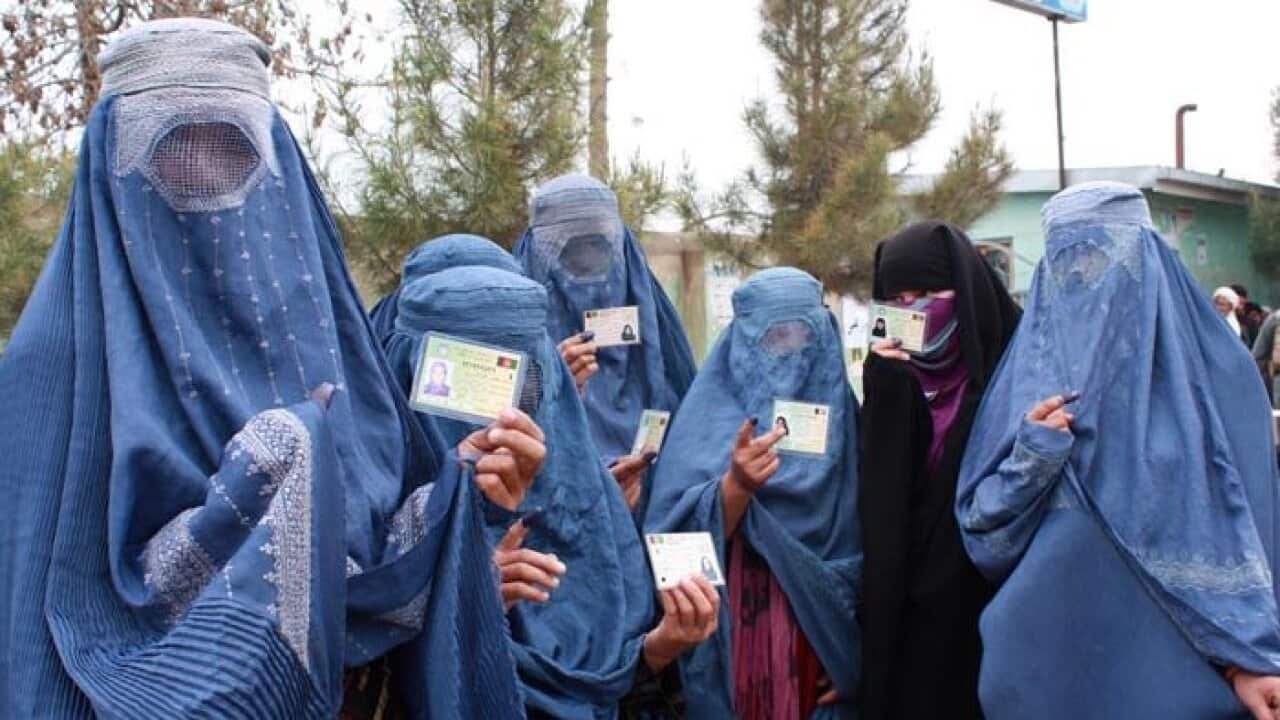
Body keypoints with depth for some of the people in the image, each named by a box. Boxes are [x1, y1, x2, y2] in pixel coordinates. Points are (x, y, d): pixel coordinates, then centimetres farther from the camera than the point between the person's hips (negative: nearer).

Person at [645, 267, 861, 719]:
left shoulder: (840, 413, 4)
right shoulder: (710, 416, -5)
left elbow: (865, 542, 7)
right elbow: (678, 541, -15)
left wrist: (855, 648, 4)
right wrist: (736, 484, -32)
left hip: (827, 646, 3)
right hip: (737, 652, -2)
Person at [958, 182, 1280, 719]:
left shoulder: (1212, 366, -3)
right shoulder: (1031, 369, 4)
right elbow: (980, 524, 1)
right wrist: (1031, 454, -15)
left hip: (1164, 660, -2)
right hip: (1046, 649, 2)